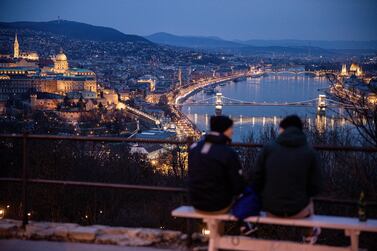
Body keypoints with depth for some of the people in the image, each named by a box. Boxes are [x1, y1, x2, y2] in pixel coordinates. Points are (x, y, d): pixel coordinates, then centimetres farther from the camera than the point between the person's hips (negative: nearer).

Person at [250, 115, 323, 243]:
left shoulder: (268, 148, -6)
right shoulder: (310, 152, -6)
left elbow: (256, 180, -4)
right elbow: (316, 187, -3)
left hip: (270, 208, 1)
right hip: (297, 210, 0)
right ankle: (309, 235, 57)